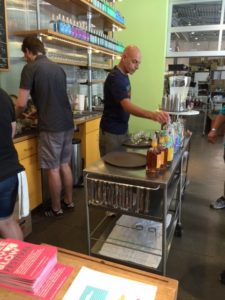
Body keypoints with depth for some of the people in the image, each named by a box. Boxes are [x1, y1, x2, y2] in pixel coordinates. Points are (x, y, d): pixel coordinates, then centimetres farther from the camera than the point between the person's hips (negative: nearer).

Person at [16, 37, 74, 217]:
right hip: (67, 124, 7)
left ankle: (56, 209, 19)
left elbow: (22, 104, -11)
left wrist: (16, 116, 12)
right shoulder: (58, 68, 13)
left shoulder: (30, 68, -7)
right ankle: (69, 201, 29)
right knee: (65, 165, 17)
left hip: (51, 127, -7)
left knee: (53, 169, 5)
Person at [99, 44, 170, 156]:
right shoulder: (115, 78, -21)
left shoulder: (124, 76, 8)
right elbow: (127, 106, -34)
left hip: (123, 129, 9)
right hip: (111, 132, -9)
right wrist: (152, 115, -48)